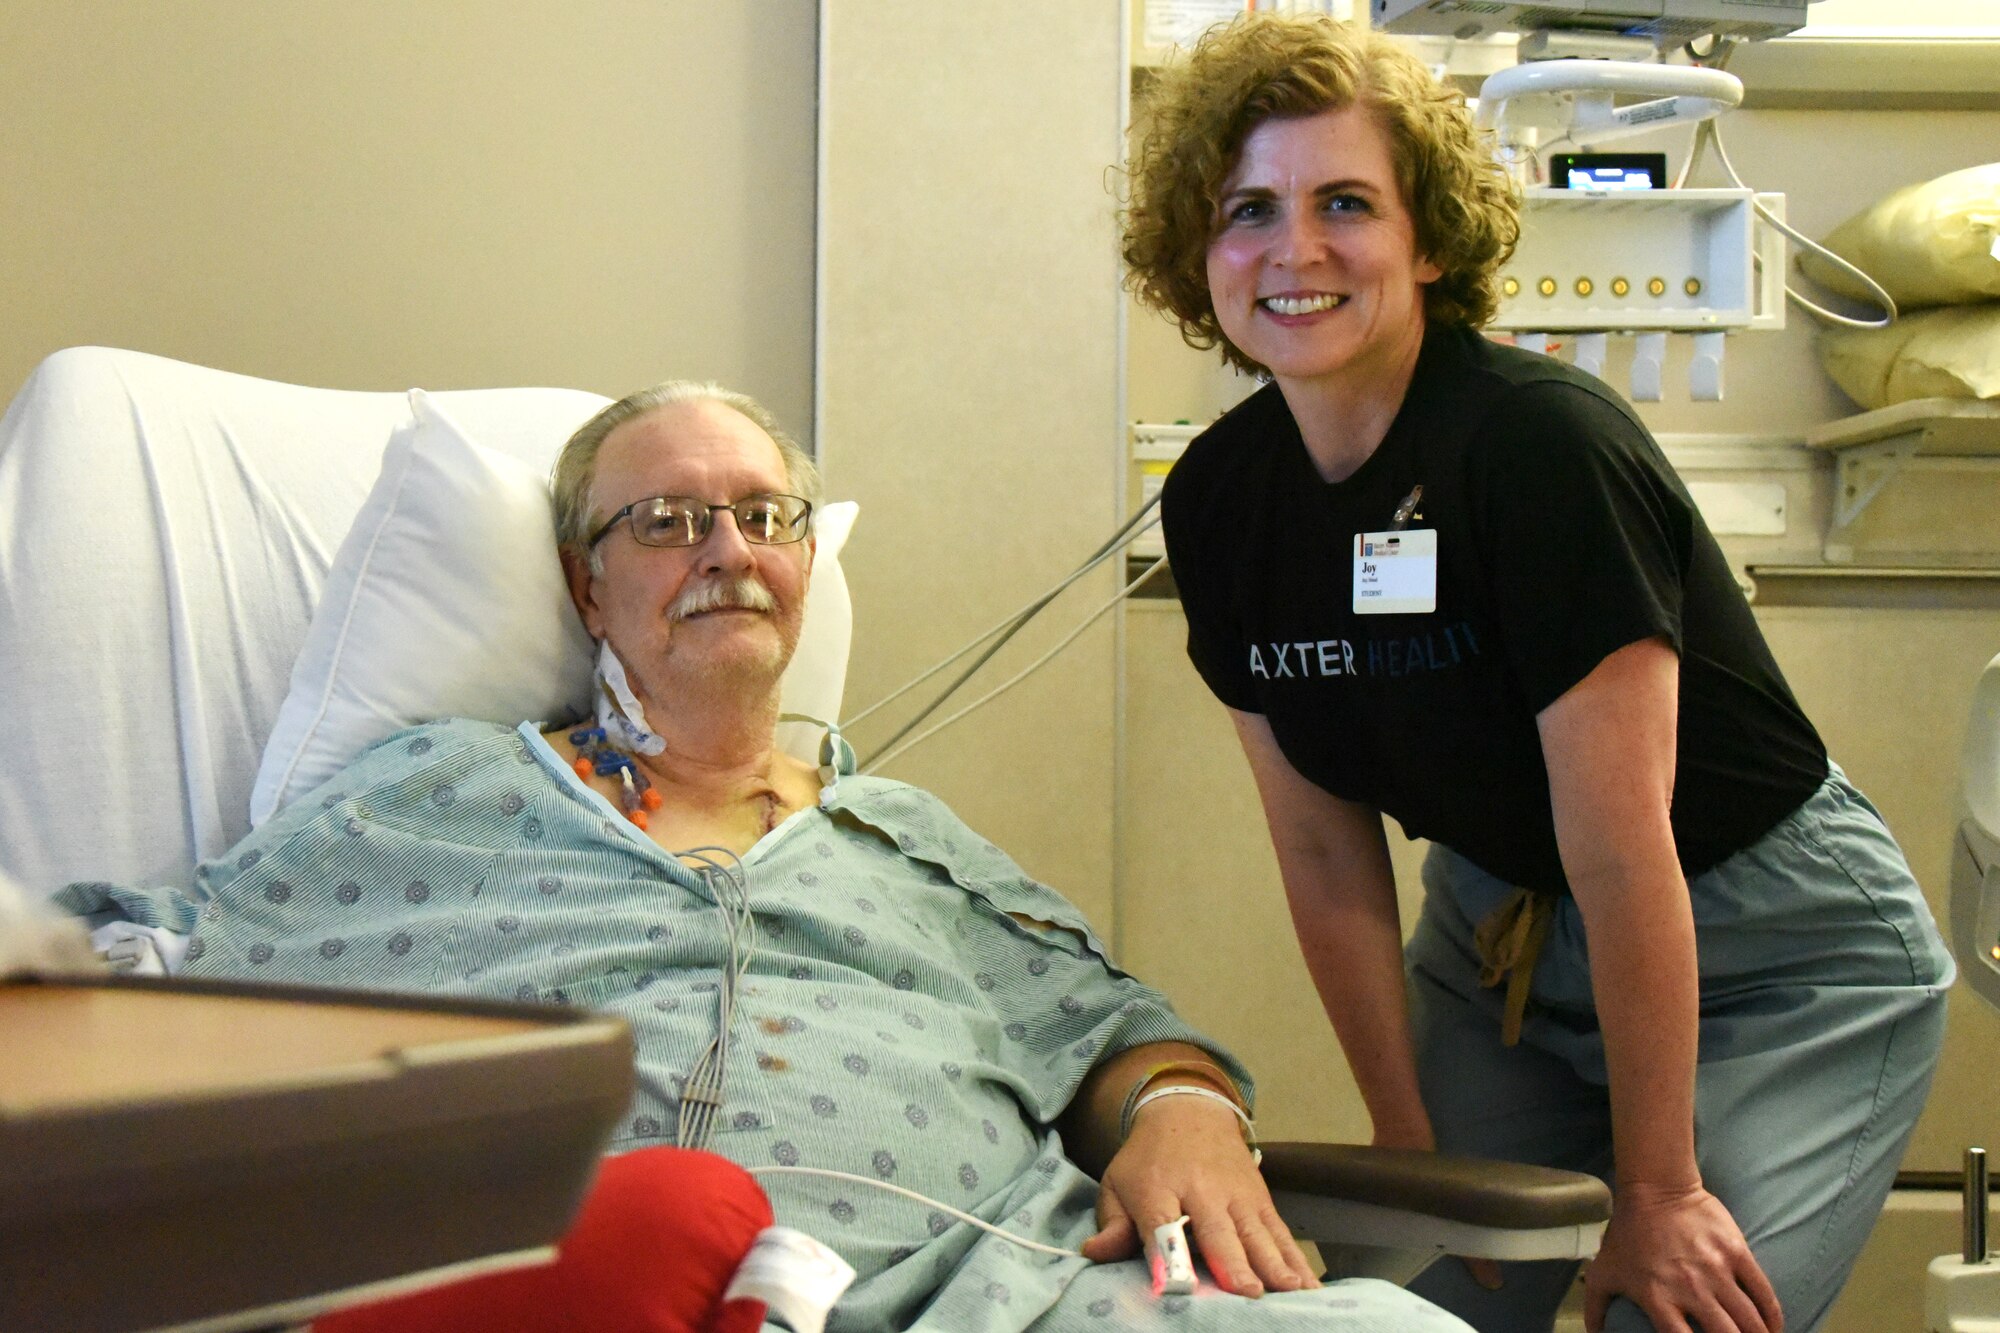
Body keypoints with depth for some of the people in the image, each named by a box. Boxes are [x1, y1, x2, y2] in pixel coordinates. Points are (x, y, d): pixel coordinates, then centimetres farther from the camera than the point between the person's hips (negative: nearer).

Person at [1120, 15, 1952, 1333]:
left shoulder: (1543, 445, -26)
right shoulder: (1220, 498, -6)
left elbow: (1622, 853, -24)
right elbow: (1327, 853, -1)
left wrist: (1656, 1195, -19)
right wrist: (1413, 1149, -1)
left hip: (1768, 962, -5)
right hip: (1498, 939, 6)